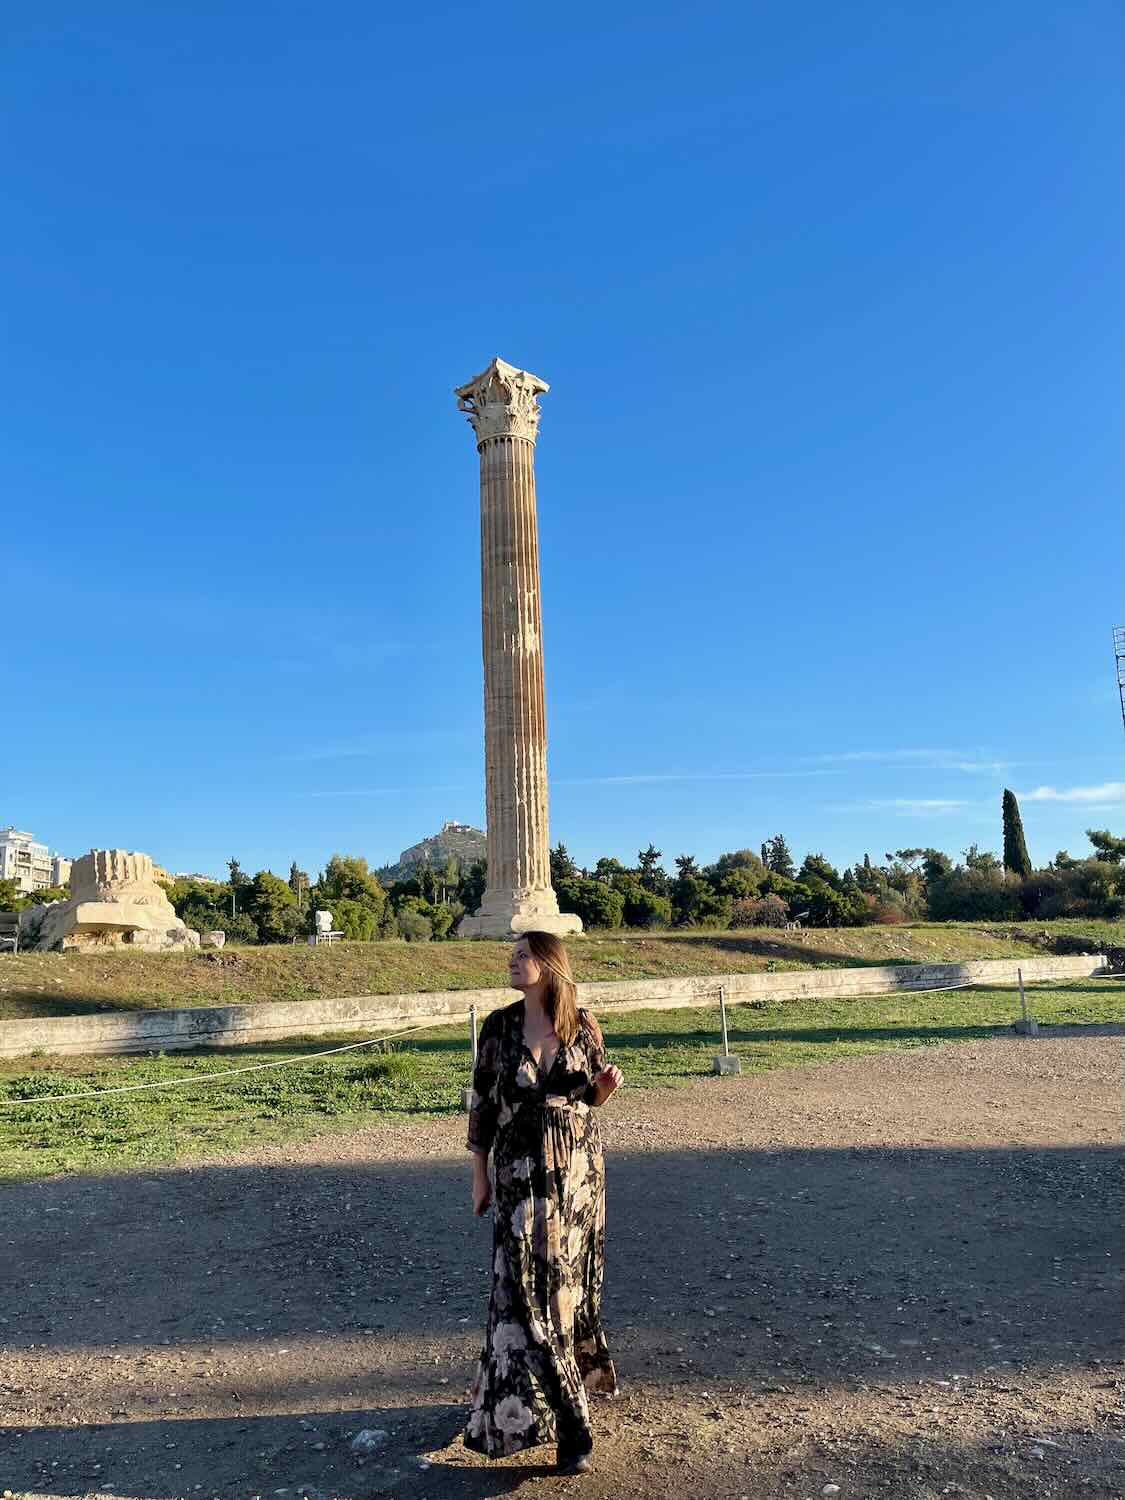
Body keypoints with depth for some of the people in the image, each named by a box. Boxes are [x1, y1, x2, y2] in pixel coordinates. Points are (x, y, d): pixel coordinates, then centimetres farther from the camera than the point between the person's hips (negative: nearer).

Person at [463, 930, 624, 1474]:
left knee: (569, 1277, 11)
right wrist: (479, 1173, 2)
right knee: (526, 1286, -3)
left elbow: (592, 1095, 8)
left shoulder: (583, 1026, -4)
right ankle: (567, 1417, 9)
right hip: (520, 1171, -1)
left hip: (578, 1168, 1)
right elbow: (482, 1101, 1)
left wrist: (607, 1083, -15)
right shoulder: (499, 1026, -5)